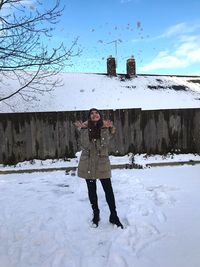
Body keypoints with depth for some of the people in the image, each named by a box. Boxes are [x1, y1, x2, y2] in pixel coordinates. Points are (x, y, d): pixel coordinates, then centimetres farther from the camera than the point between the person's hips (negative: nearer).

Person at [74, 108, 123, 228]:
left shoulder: (105, 127, -2)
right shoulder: (85, 127, -2)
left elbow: (105, 143, -12)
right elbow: (85, 146, -10)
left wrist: (109, 129, -20)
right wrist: (83, 130, -17)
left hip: (102, 162, 0)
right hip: (88, 163, 1)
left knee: (108, 190, 0)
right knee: (92, 190, 12)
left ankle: (114, 216, 17)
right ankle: (96, 215, 29)